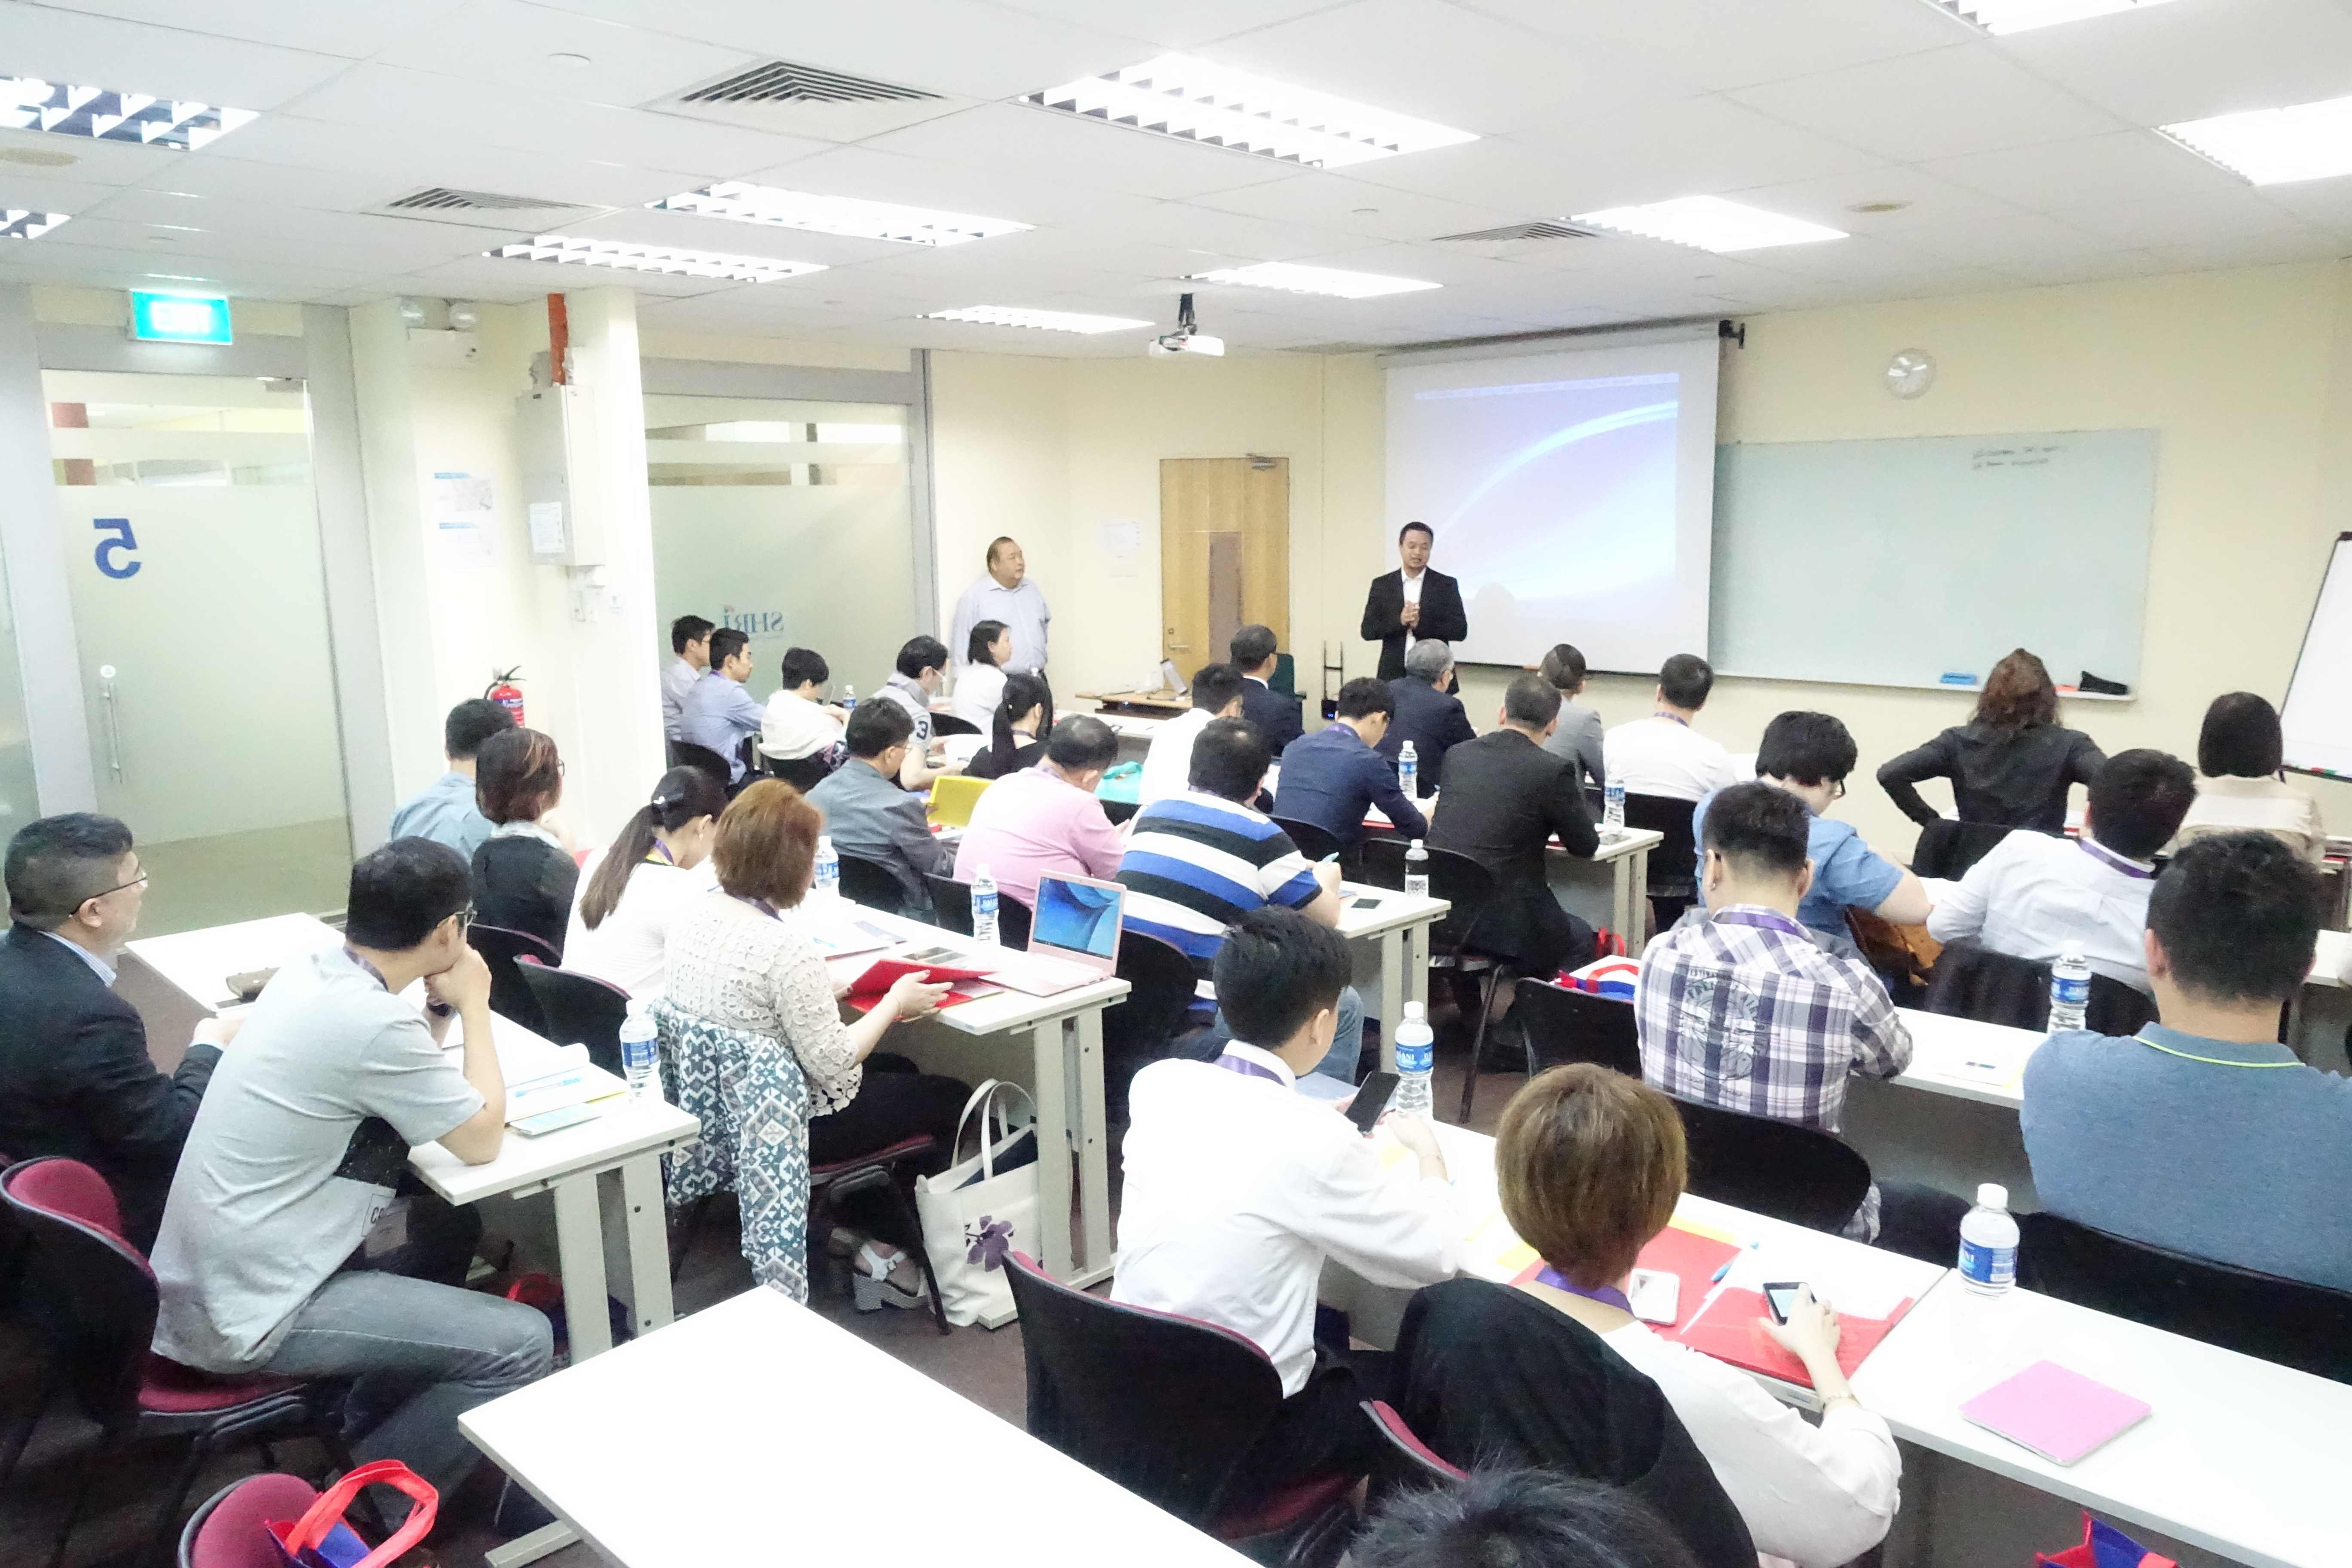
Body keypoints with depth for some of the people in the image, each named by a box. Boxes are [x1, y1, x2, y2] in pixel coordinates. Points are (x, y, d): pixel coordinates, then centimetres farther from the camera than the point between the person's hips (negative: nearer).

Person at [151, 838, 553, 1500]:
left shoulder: (306, 974, 2)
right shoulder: (372, 1022, -26)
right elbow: (481, 1140, -12)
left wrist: (442, 1005, 3)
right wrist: (474, 1005, -5)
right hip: (248, 1316, -10)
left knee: (450, 1227, 23)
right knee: (522, 1344, -12)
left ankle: (371, 1427, 30)